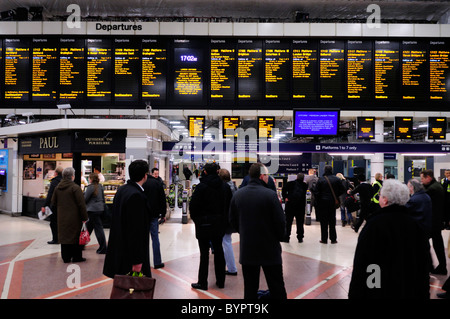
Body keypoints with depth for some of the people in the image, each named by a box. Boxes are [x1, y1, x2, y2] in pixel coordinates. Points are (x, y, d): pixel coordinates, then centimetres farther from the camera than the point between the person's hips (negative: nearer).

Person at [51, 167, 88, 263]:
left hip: (62, 218, 6)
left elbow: (53, 202, 15)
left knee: (64, 235, 11)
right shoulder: (75, 187, -14)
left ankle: (66, 257, 17)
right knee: (75, 236, 4)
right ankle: (76, 256, 10)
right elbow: (81, 204, -15)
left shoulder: (57, 188, 6)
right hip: (74, 218, -6)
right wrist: (84, 217, -10)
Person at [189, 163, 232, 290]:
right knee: (219, 251, 14)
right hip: (220, 224, 5)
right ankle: (220, 281, 22)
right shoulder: (225, 186, 1)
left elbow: (193, 206, -13)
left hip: (204, 224, -4)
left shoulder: (201, 187, -13)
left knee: (204, 253, 2)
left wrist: (196, 219, 4)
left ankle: (202, 282, 9)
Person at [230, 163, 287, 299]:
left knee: (250, 289, 13)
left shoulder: (237, 195, -1)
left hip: (246, 249, 4)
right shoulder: (270, 195, -16)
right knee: (277, 288, 10)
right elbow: (280, 221, -13)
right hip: (270, 250, -4)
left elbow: (232, 220, 7)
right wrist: (280, 237, 6)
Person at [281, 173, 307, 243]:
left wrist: (285, 197, -2)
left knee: (288, 222, 7)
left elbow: (284, 190, -9)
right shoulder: (305, 185, 3)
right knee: (300, 222, 10)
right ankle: (300, 237, 13)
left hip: (290, 205, -1)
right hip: (301, 206, 1)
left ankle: (286, 237, 8)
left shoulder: (290, 183, -1)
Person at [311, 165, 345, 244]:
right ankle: (333, 239, 15)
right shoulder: (337, 179, -3)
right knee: (332, 221, 12)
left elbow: (316, 191, -12)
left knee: (324, 221, 5)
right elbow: (342, 190, 2)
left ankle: (324, 239, 8)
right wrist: (336, 196, 13)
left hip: (323, 203, -2)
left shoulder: (321, 180, -11)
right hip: (333, 202, 3)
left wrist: (318, 200, 2)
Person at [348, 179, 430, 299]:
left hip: (378, 293, -5)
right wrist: (424, 295, 18)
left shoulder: (374, 224, -19)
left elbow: (361, 265, -17)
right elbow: (423, 268, 7)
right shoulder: (415, 225, -1)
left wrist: (355, 294, -9)